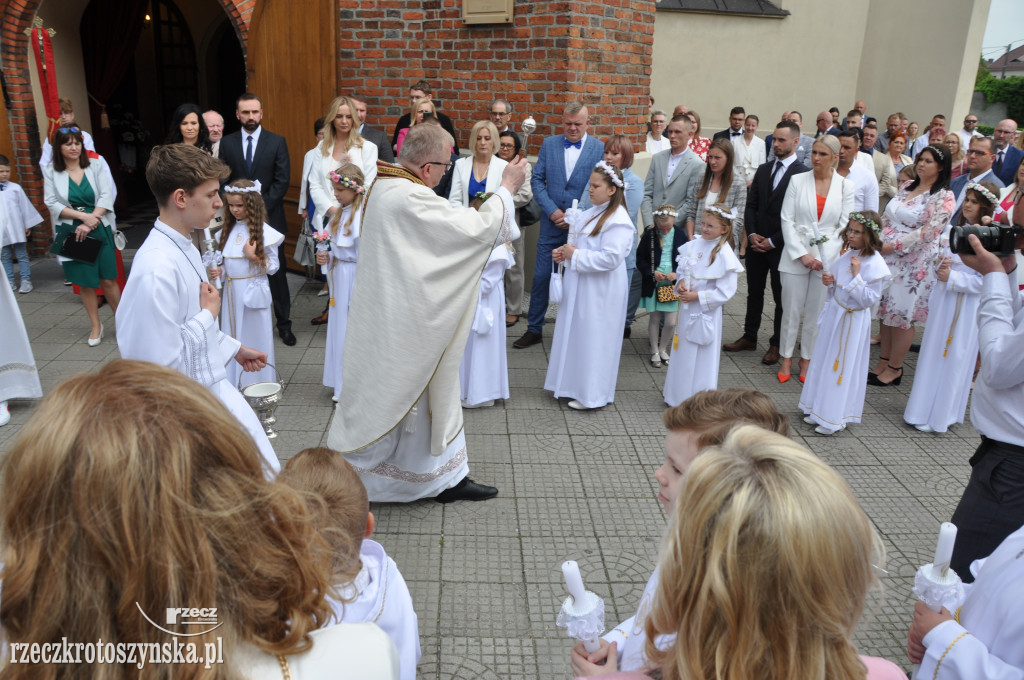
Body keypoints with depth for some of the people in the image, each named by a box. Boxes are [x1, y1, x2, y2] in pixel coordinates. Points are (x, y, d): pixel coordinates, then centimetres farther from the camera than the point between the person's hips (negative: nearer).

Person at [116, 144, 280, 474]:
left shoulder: (184, 246, 3)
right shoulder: (156, 271, -28)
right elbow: (163, 360, -27)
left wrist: (235, 348, 22)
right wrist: (209, 314, -17)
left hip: (216, 386, 9)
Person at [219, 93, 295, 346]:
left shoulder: (277, 142, 2)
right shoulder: (227, 143, 7)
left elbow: (282, 180, -4)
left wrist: (262, 206, -11)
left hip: (269, 218, -1)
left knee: (276, 273, 4)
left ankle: (284, 323, 13)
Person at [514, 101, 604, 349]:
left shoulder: (600, 149, -2)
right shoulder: (549, 144, 5)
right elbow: (537, 180, 3)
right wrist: (552, 210, -9)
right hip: (552, 223, 2)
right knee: (541, 276, 4)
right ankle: (534, 329, 17)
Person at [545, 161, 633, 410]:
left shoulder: (618, 221, -18)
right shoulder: (592, 212, 11)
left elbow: (611, 258, -27)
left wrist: (575, 256, -20)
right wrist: (565, 253, 2)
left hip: (600, 291, -9)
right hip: (581, 286, 9)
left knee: (593, 338, 0)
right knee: (576, 335, 16)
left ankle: (592, 394, 14)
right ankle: (575, 384, 30)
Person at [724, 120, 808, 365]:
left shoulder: (803, 174, -10)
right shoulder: (763, 170, 9)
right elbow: (751, 205, 10)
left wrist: (773, 241, -14)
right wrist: (752, 234, -5)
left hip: (782, 246, -5)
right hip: (757, 242, 6)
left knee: (781, 297, 8)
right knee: (754, 293, 15)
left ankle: (776, 344, 19)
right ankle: (749, 337, 28)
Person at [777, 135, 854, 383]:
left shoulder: (846, 186, 3)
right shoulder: (798, 181, 1)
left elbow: (845, 225, 2)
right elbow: (787, 220, -2)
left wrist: (824, 257, -9)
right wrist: (802, 254, -10)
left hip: (827, 258, 1)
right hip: (796, 255, 0)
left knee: (815, 312, 8)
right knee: (791, 310, 4)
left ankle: (807, 359, 22)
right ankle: (786, 358, 19)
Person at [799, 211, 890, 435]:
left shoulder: (875, 264, -18)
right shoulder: (848, 255, 5)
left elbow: (869, 299, -21)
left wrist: (856, 276, -27)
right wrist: (829, 281, -3)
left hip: (852, 321, -8)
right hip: (834, 314, 8)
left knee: (842, 367, 2)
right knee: (824, 361, 16)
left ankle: (834, 418, 15)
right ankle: (818, 409, 30)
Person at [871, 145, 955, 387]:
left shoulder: (943, 197, -10)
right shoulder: (906, 187, 11)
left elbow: (930, 231, -18)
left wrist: (894, 245, -19)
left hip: (914, 262, -6)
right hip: (888, 257, 6)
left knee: (901, 315, 2)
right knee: (886, 312, 11)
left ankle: (894, 368, 14)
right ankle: (883, 362, 22)